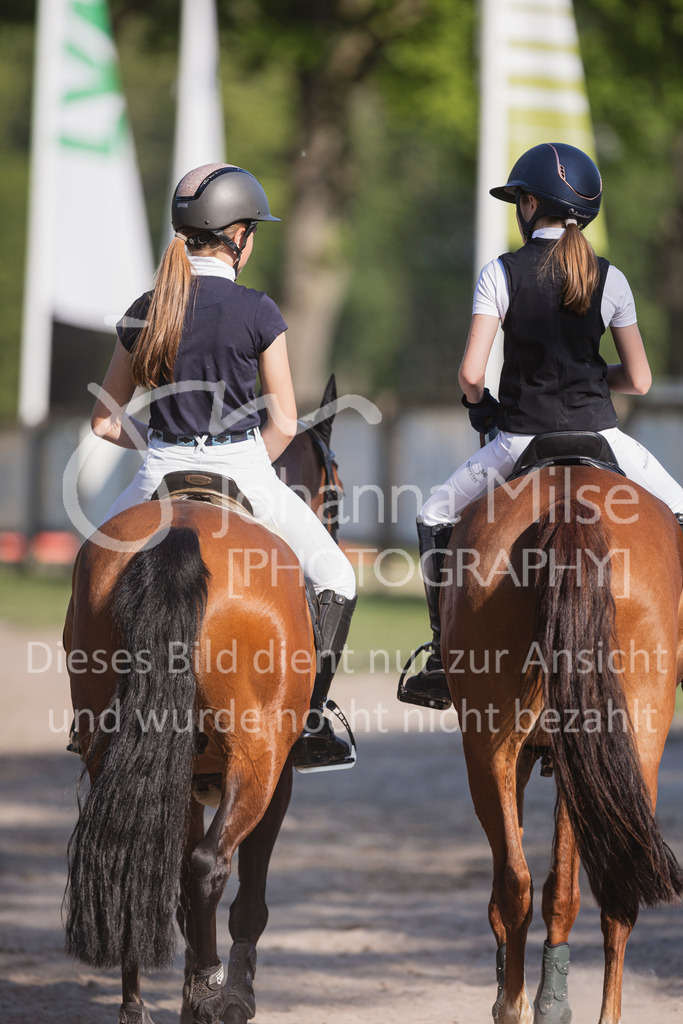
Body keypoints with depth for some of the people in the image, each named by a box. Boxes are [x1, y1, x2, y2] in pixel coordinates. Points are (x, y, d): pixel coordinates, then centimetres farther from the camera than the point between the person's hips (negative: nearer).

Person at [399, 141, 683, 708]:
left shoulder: (502, 273, -7)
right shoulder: (609, 279, 0)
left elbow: (470, 373, -12)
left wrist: (478, 402, 10)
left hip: (520, 442, -1)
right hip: (599, 436, 1)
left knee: (434, 519, 21)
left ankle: (444, 661, 15)